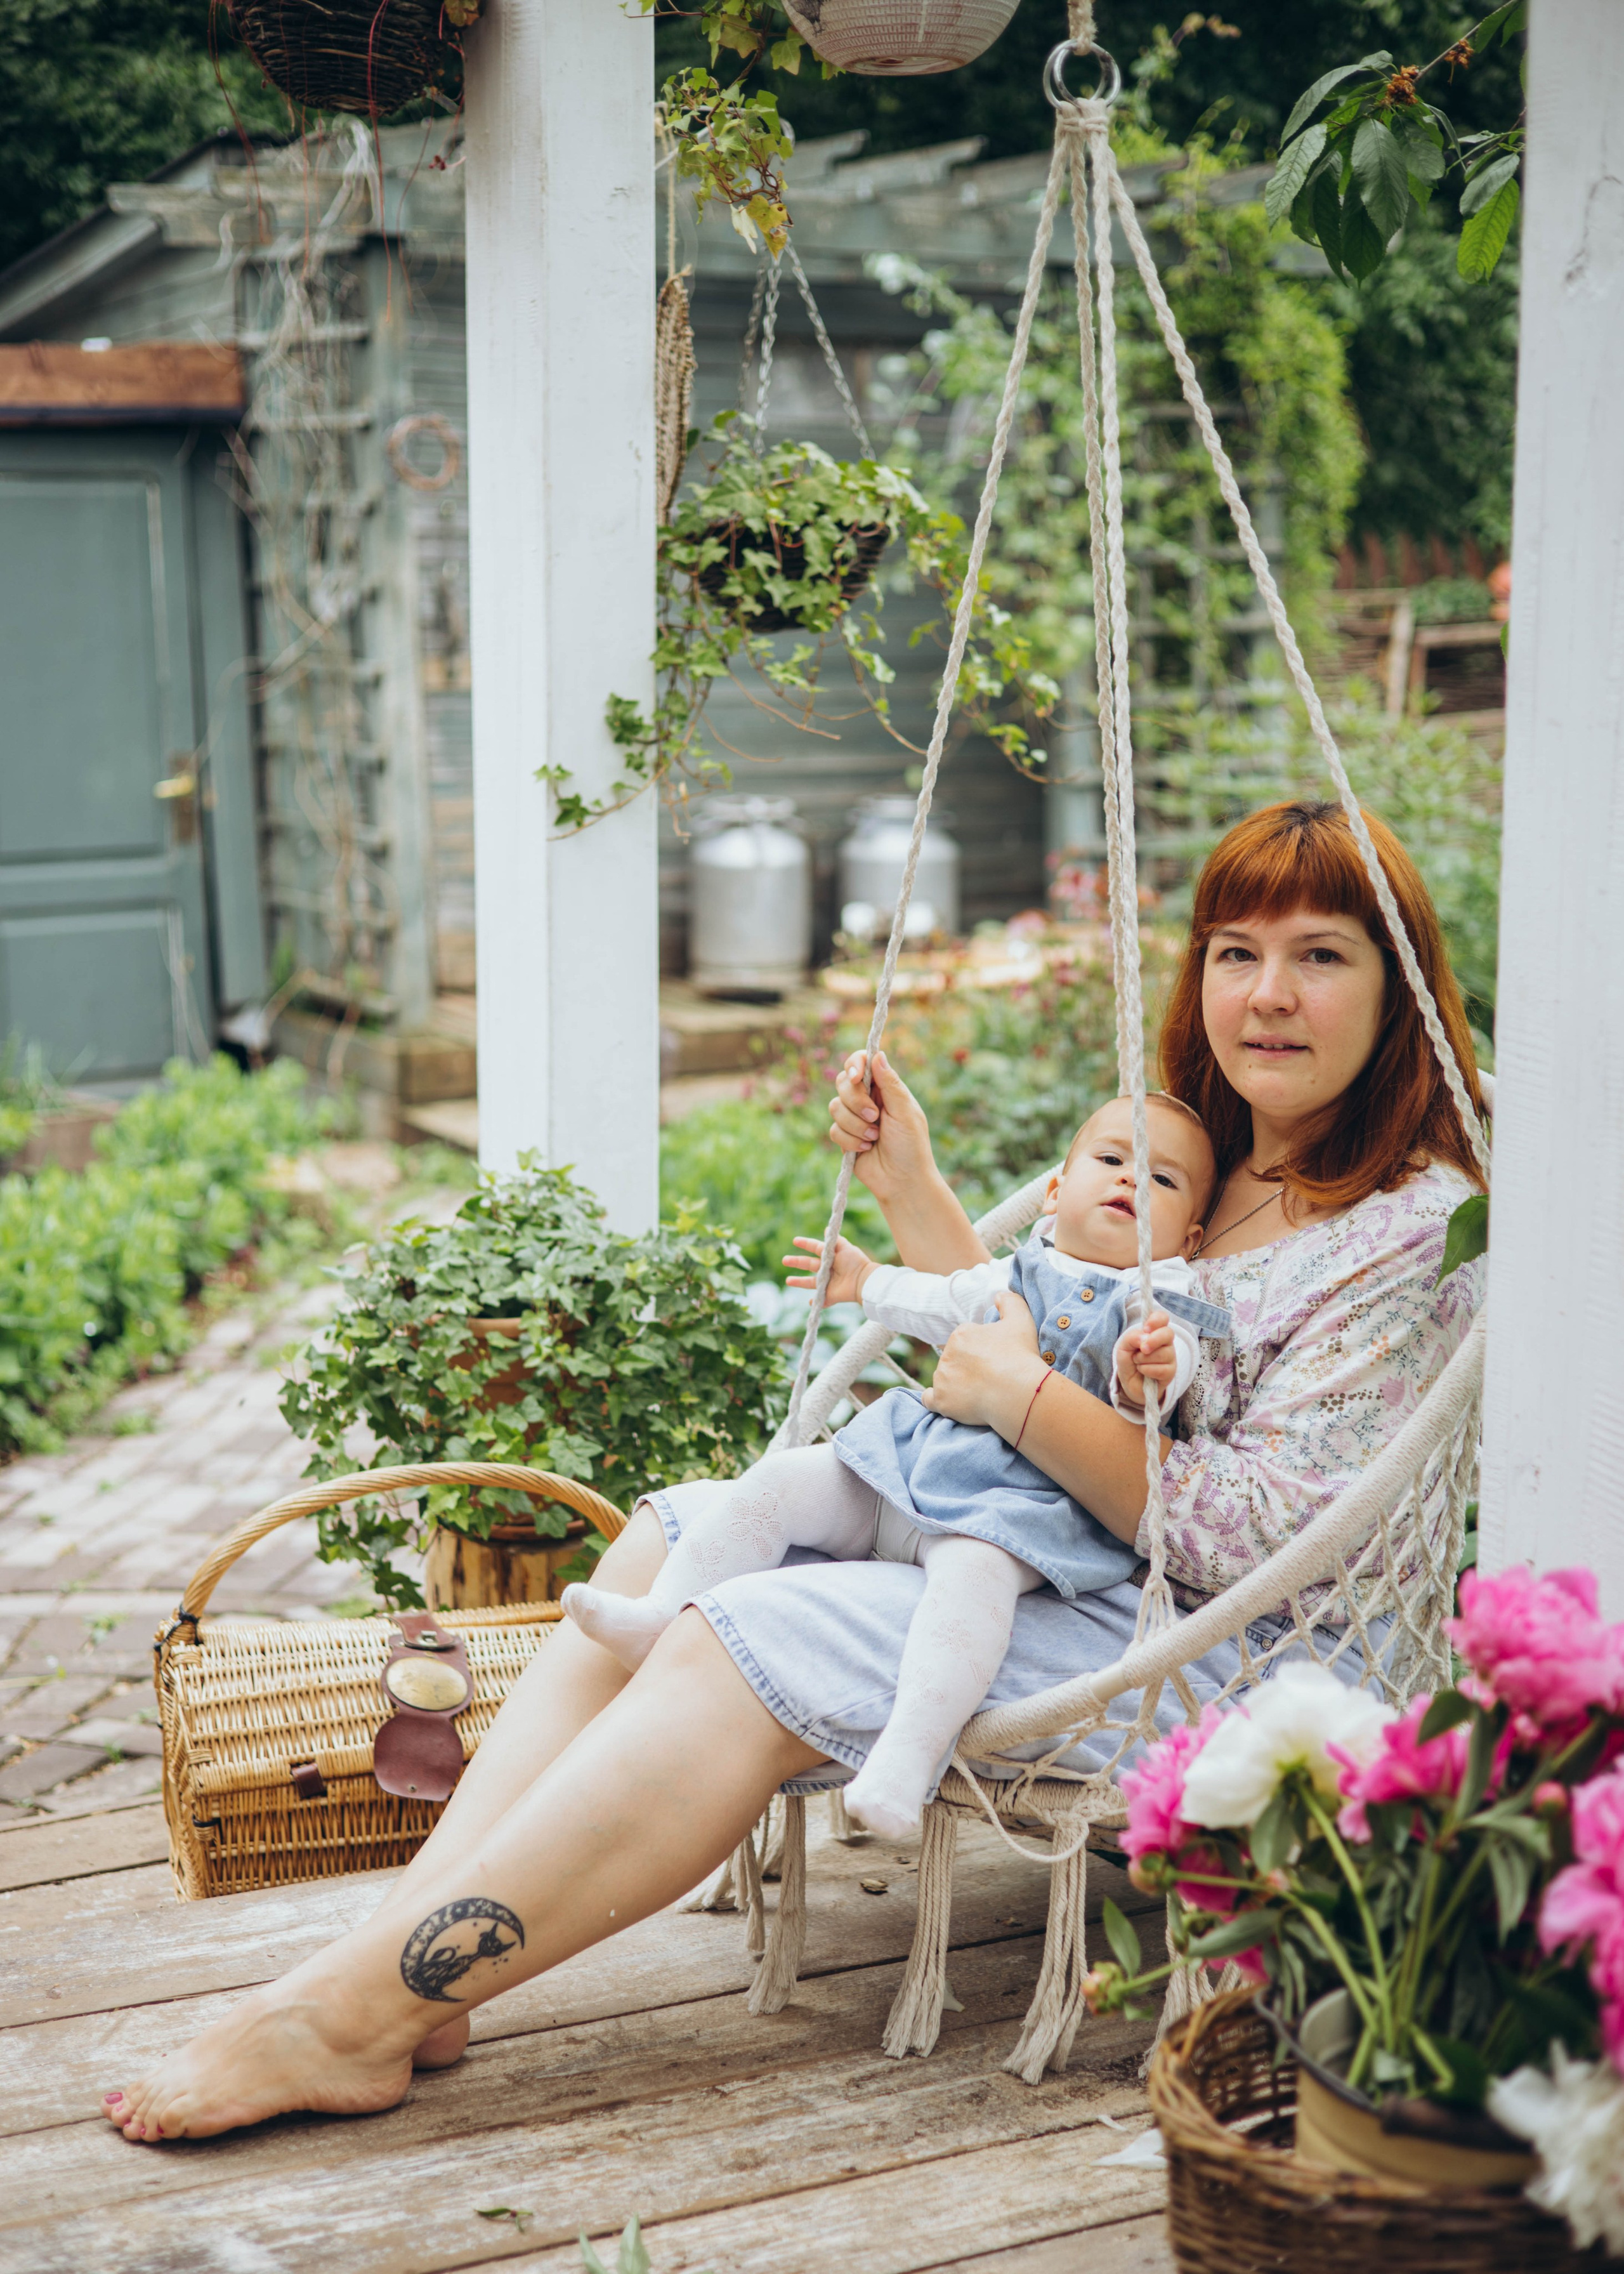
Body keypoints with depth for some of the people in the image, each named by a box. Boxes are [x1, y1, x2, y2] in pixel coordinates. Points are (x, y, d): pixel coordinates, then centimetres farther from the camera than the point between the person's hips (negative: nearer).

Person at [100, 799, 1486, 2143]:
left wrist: (1022, 1396, -19)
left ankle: (358, 2013, -22)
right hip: (1037, 1564, 10)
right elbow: (1023, 1350, 18)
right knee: (673, 1538, -2)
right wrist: (913, 1190, 8)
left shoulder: (1413, 1230, -13)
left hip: (1222, 1668, -9)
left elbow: (1256, 1541, -20)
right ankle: (418, 1947, -14)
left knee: (746, 1648, -23)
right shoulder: (1203, 1162, 15)